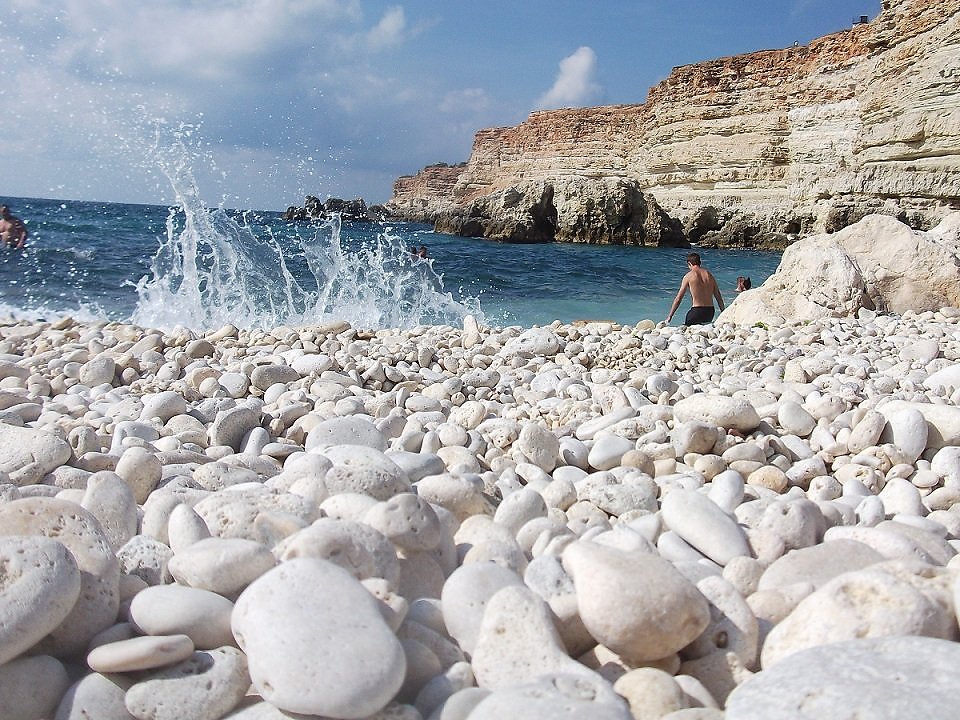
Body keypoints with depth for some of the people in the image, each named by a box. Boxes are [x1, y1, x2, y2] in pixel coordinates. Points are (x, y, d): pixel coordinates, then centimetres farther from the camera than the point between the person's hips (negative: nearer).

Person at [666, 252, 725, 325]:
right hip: (710, 313, 5)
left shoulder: (688, 276, -3)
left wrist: (670, 316, 5)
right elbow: (719, 298, 15)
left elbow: (678, 299, -2)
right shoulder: (709, 274, 11)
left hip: (697, 311, -5)